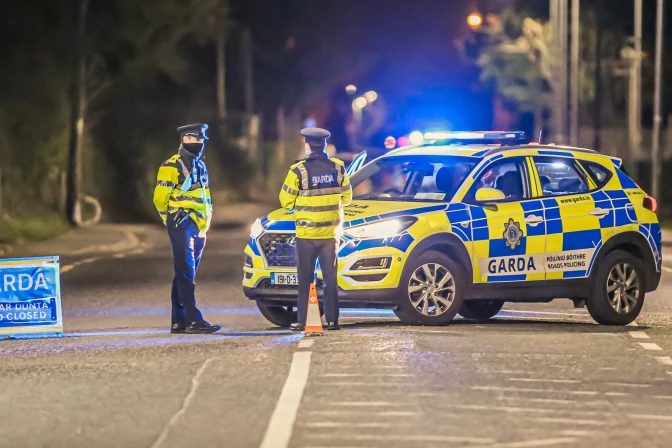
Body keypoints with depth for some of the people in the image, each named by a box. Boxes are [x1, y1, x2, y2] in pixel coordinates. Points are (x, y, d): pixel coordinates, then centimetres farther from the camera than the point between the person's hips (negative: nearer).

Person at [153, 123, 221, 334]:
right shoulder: (172, 166, -8)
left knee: (185, 275, 9)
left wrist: (206, 221, 17)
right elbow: (160, 197, -9)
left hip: (198, 228, 8)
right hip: (182, 226, -8)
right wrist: (173, 220, -1)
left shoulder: (200, 166, 18)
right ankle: (193, 320, -18)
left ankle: (178, 322, 11)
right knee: (186, 274, -12)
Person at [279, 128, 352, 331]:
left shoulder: (298, 171, -12)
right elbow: (347, 197, 8)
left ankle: (301, 321, 2)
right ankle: (332, 320, 6)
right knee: (330, 278, 9)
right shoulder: (338, 168, -2)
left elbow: (286, 201, -4)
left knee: (305, 279, 4)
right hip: (330, 232, 2)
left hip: (306, 232, -2)